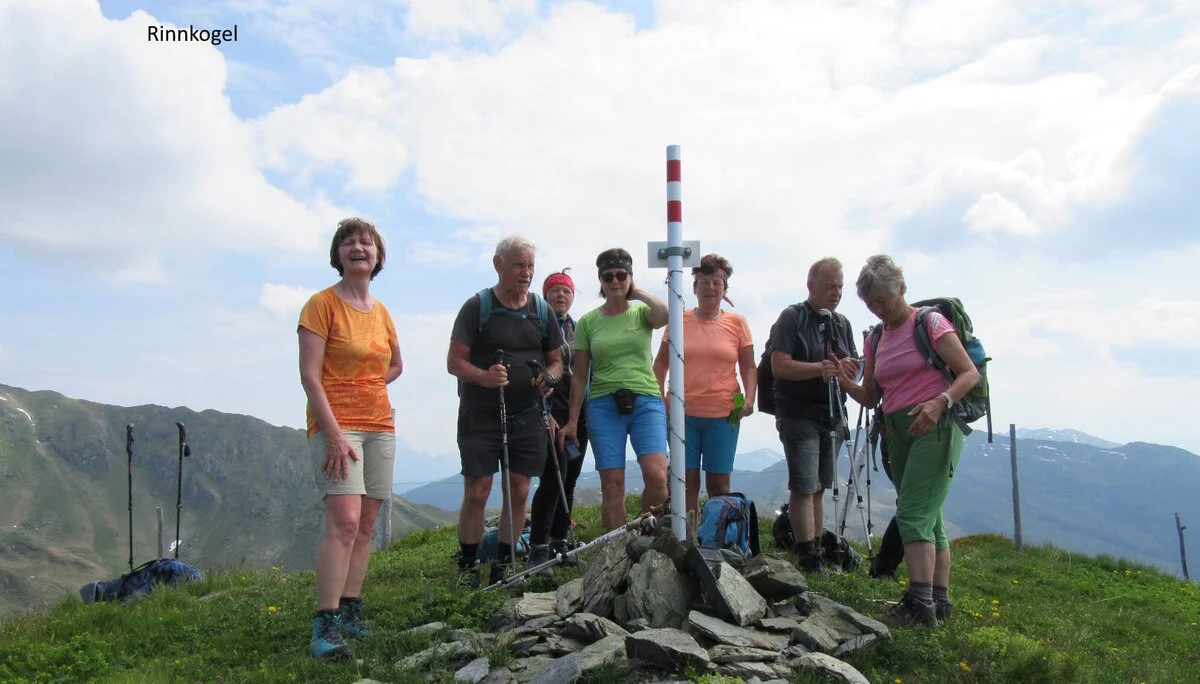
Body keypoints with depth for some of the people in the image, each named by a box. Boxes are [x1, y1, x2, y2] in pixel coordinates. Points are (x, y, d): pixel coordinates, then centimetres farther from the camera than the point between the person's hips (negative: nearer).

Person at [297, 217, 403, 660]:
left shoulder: (381, 311, 13)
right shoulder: (322, 304, -5)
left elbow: (395, 365, 28)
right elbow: (309, 375, -12)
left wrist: (365, 388, 10)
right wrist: (335, 433, -19)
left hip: (380, 426, 7)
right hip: (335, 425, -6)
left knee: (366, 526, 6)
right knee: (344, 521, -17)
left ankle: (350, 612, 14)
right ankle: (325, 627, -14)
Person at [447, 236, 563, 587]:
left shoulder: (542, 310, 9)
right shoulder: (477, 306, -2)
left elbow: (556, 361, 16)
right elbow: (454, 361, -5)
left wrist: (549, 377, -7)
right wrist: (483, 377, -25)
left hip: (526, 416, 4)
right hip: (480, 415, -3)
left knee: (519, 492, 4)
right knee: (477, 492, -5)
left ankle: (504, 565, 18)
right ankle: (467, 565, 10)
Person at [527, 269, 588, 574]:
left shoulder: (579, 329, 16)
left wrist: (588, 412, 12)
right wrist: (544, 413, -17)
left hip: (579, 414, 7)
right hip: (551, 413, -6)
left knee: (570, 480, 8)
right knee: (553, 478, -13)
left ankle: (559, 543, 17)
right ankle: (538, 548, -6)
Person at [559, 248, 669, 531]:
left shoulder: (642, 312, 7)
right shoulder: (588, 322, 8)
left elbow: (665, 314, -19)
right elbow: (580, 375, 10)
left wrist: (638, 292, -2)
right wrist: (572, 421, 8)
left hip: (646, 402, -1)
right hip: (604, 405, 1)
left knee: (656, 475, -18)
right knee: (612, 485, -3)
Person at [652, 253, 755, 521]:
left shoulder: (737, 322, 6)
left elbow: (749, 367, 9)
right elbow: (661, 363, 12)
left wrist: (749, 397, -7)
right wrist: (658, 398, 1)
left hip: (723, 415, 0)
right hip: (682, 412, 0)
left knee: (719, 483, 5)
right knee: (687, 481, 2)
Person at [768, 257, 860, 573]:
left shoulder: (842, 323, 15)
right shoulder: (792, 318, -6)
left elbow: (854, 366, 15)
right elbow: (779, 366, -15)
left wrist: (847, 367, -9)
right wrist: (821, 368, -24)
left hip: (832, 415, 7)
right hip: (799, 414, -6)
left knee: (819, 488, 12)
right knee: (804, 487, -7)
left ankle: (817, 551, 19)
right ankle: (808, 558, -4)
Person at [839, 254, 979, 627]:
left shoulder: (929, 322, -4)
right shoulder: (876, 338, 15)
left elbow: (970, 373, -8)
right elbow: (870, 396, 13)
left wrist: (940, 401, -25)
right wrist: (846, 382, -8)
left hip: (935, 427, -7)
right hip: (898, 432, 8)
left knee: (913, 513, -17)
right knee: (928, 517, 12)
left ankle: (919, 603, -18)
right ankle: (939, 599, 19)